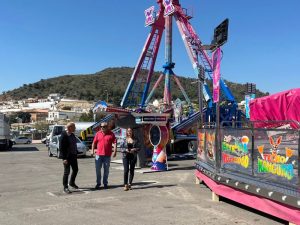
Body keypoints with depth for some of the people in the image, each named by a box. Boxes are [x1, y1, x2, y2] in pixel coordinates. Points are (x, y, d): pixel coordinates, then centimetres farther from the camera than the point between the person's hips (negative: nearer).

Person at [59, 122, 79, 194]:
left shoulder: (72, 135, 8)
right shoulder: (63, 136, -16)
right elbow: (61, 148, -18)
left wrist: (76, 154, 12)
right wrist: (64, 158, -21)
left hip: (73, 156, 8)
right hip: (67, 157, -8)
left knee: (75, 170, 17)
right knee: (66, 172, -1)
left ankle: (72, 183, 38)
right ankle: (65, 187, 11)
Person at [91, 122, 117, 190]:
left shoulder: (111, 134, 0)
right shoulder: (98, 133, 6)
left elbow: (114, 143, -3)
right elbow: (94, 142, 10)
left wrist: (114, 151, -13)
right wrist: (92, 150, 1)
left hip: (107, 155, -1)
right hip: (98, 154, 1)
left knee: (106, 170, 8)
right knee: (98, 169, 5)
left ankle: (105, 183, 20)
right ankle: (98, 183, 16)